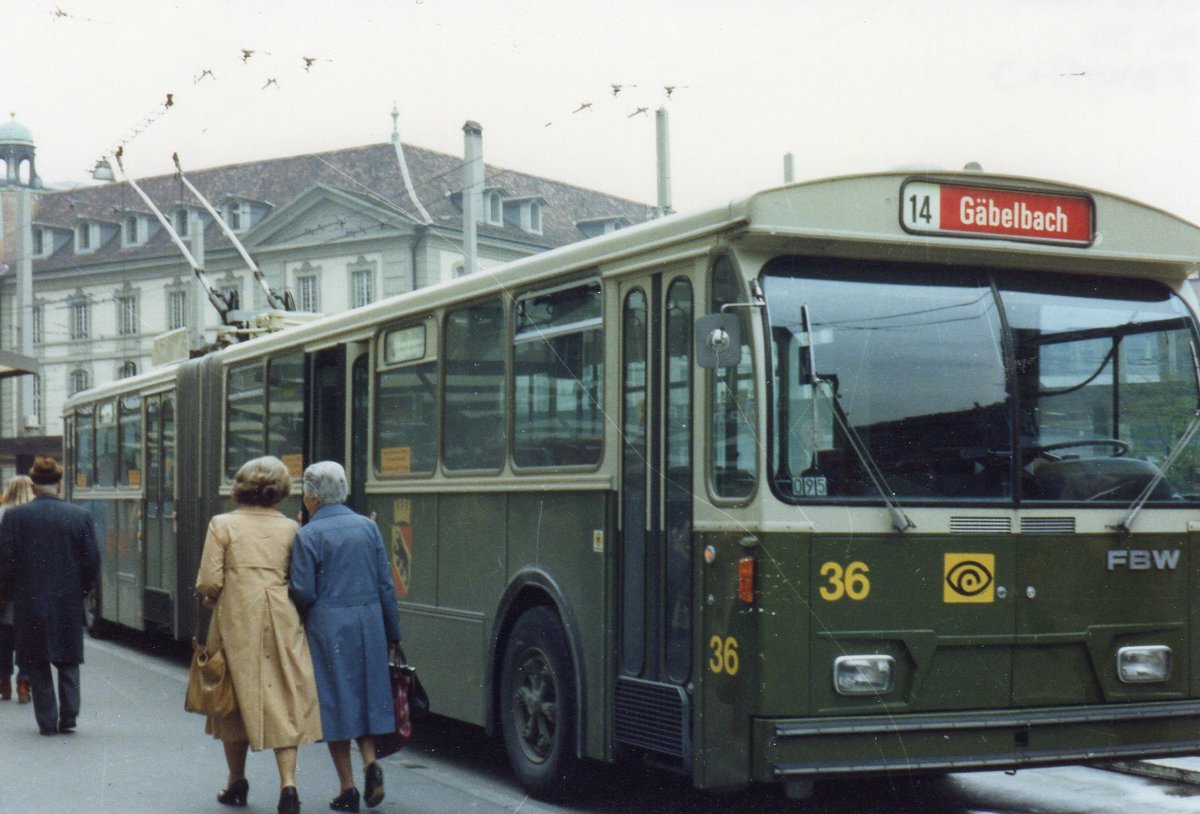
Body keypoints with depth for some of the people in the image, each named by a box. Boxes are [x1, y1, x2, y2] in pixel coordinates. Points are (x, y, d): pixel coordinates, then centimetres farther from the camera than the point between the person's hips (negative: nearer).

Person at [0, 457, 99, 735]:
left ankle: (47, 720, 8)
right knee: (68, 659, 15)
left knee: (36, 662, 9)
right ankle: (69, 712, 4)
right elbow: (92, 560, -1)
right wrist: (84, 588, 14)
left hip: (29, 600, -1)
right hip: (69, 601, 1)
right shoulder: (80, 516, -3)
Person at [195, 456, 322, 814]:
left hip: (236, 623, -1)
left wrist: (211, 598, 14)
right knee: (284, 700, 3)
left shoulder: (222, 525, -3)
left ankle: (237, 782, 25)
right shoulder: (290, 528, 2)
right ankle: (288, 783, -10)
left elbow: (208, 583, -7)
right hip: (281, 622, 1)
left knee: (235, 697, 13)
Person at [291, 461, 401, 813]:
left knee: (334, 701, 4)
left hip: (328, 628, -4)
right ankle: (370, 762, -2)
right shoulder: (368, 527, 4)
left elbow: (304, 592, -12)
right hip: (368, 624, 4)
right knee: (365, 696, 18)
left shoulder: (308, 535, -9)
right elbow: (386, 584, 5)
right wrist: (392, 633, 12)